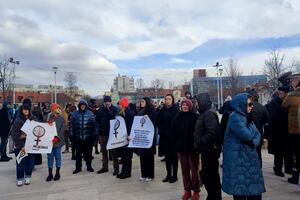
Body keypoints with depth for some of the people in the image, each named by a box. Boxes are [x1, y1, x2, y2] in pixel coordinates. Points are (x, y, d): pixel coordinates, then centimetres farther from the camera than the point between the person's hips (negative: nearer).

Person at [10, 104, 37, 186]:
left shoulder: (33, 118, 3)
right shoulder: (18, 120, -7)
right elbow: (14, 134, -11)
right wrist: (21, 145, -16)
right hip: (20, 145, -3)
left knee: (30, 161, 8)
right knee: (21, 162, 3)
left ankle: (28, 177, 24)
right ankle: (20, 179, 18)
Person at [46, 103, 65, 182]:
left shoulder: (61, 119, 0)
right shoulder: (49, 117, 5)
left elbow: (62, 130, -6)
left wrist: (57, 138, -17)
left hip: (58, 141, -1)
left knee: (58, 157, 7)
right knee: (50, 157, 7)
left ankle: (57, 173, 19)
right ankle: (50, 174, 17)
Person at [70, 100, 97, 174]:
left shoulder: (90, 114, 1)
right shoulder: (74, 114, 3)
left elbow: (94, 124, 1)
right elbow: (71, 125, 4)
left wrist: (94, 134, -2)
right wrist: (72, 135, 1)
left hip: (88, 137, 0)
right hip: (78, 137, 1)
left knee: (88, 152, 10)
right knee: (78, 153, 9)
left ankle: (89, 166, 25)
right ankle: (78, 167, 24)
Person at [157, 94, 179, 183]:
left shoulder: (175, 110, -6)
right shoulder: (162, 110, 7)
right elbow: (158, 122, 8)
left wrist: (170, 132, -14)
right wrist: (161, 131, -4)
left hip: (173, 136, -4)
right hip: (164, 136, 4)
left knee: (174, 156, 6)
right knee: (167, 156, 12)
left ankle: (174, 176, 17)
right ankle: (168, 175, 23)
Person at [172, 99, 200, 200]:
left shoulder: (195, 116, -7)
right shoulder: (178, 117, 5)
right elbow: (173, 131, 8)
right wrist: (176, 143, 3)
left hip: (193, 147, -4)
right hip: (181, 147, 4)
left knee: (194, 170, 8)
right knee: (185, 170, 12)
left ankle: (196, 191, 20)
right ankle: (187, 190, 24)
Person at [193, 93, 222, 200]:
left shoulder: (209, 114, -17)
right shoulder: (204, 113, 13)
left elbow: (212, 133, -27)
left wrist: (200, 142, -18)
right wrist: (199, 143, 10)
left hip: (209, 150, -10)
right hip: (206, 149, 10)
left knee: (210, 176, 1)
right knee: (207, 175, 18)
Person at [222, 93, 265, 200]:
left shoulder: (246, 117, 11)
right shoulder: (235, 117, -15)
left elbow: (258, 135, 9)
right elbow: (246, 135, -24)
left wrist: (253, 142, -13)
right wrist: (251, 124, -6)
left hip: (250, 157, 8)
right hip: (238, 160, -8)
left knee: (255, 189, 14)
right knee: (240, 189, 2)